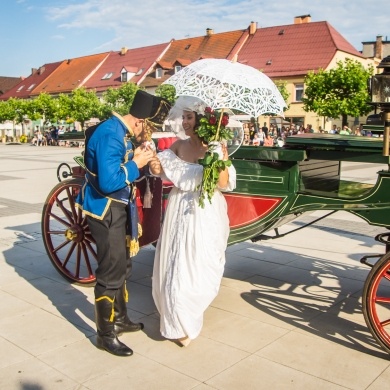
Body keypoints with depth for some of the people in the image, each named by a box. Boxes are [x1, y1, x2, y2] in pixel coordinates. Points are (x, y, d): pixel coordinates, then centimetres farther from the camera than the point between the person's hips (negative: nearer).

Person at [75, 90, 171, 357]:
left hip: (118, 208, 10)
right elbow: (108, 182, -31)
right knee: (111, 272, -1)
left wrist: (139, 160, -2)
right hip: (105, 210, -10)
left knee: (122, 266, 20)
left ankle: (119, 319, 38)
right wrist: (136, 164, -20)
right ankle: (105, 335, 15)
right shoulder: (110, 135, -23)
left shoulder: (122, 132, 6)